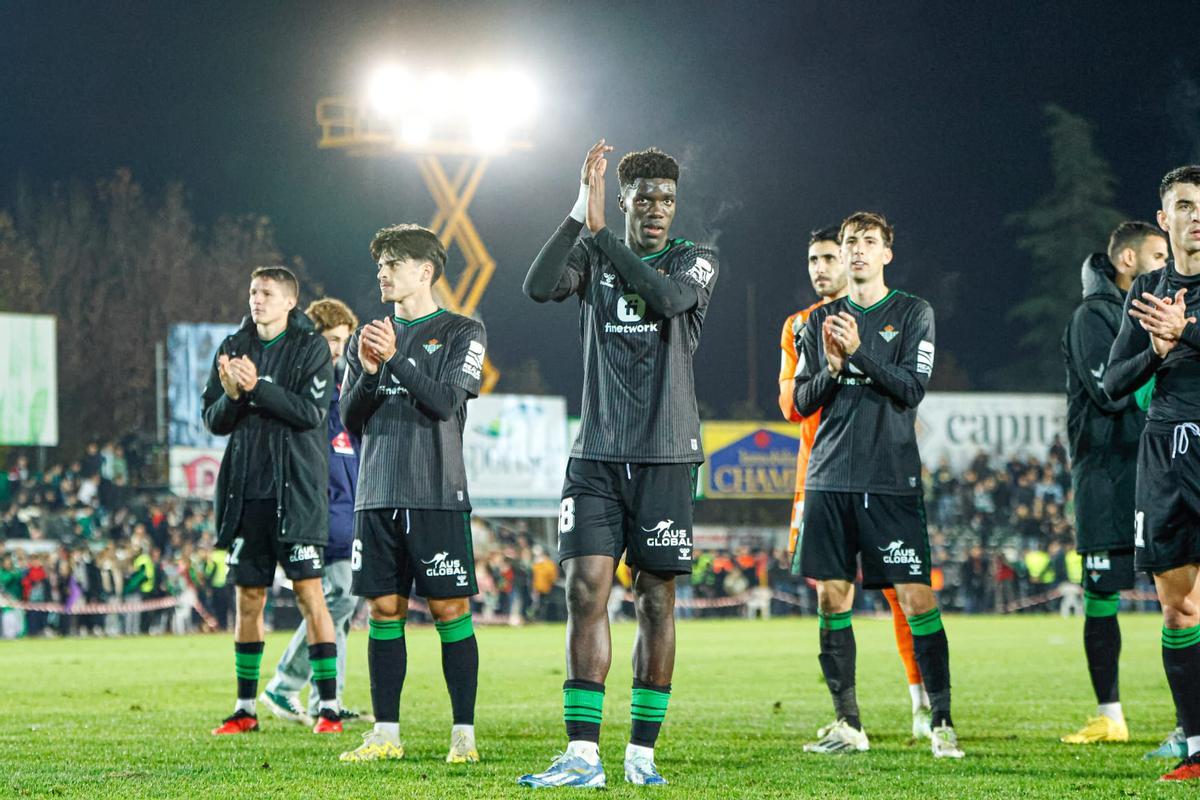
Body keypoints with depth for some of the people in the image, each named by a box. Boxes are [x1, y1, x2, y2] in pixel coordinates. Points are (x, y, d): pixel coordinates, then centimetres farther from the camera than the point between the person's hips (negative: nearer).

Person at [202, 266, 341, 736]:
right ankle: (245, 709, 14)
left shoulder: (310, 348, -2)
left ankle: (328, 706, -4)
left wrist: (257, 387, -20)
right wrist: (231, 395, -12)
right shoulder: (234, 348, 11)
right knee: (248, 599, 8)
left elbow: (311, 412, -13)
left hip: (296, 490, -4)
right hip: (245, 489, 4)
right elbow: (213, 420, 9)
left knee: (309, 593, -7)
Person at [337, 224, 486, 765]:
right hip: (378, 495, 4)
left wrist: (397, 360, -17)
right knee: (384, 609, 4)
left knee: (449, 609, -5)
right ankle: (385, 734, 9)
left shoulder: (461, 332, 3)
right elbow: (350, 420, 9)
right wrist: (369, 372, -8)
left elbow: (448, 401, -11)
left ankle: (464, 733, -1)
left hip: (437, 496, -4)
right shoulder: (368, 337, 16)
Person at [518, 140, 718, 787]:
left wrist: (601, 228, -20)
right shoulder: (592, 256, 9)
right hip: (596, 457, 1)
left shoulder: (694, 259, 3)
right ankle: (582, 755, -9)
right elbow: (539, 287, -12)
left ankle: (642, 752, 9)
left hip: (665, 458, -1)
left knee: (655, 600, 1)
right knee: (585, 590, -7)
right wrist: (578, 213, -20)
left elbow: (669, 296, -20)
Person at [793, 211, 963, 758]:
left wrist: (858, 353, -17)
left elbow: (912, 388, -7)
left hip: (891, 482, -3)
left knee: (917, 599, -9)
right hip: (829, 481, 4)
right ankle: (847, 725, 12)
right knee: (832, 598, 3)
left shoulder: (913, 314, 5)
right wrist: (833, 368, -9)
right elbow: (802, 402, 10)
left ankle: (942, 723, -5)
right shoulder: (821, 320, 14)